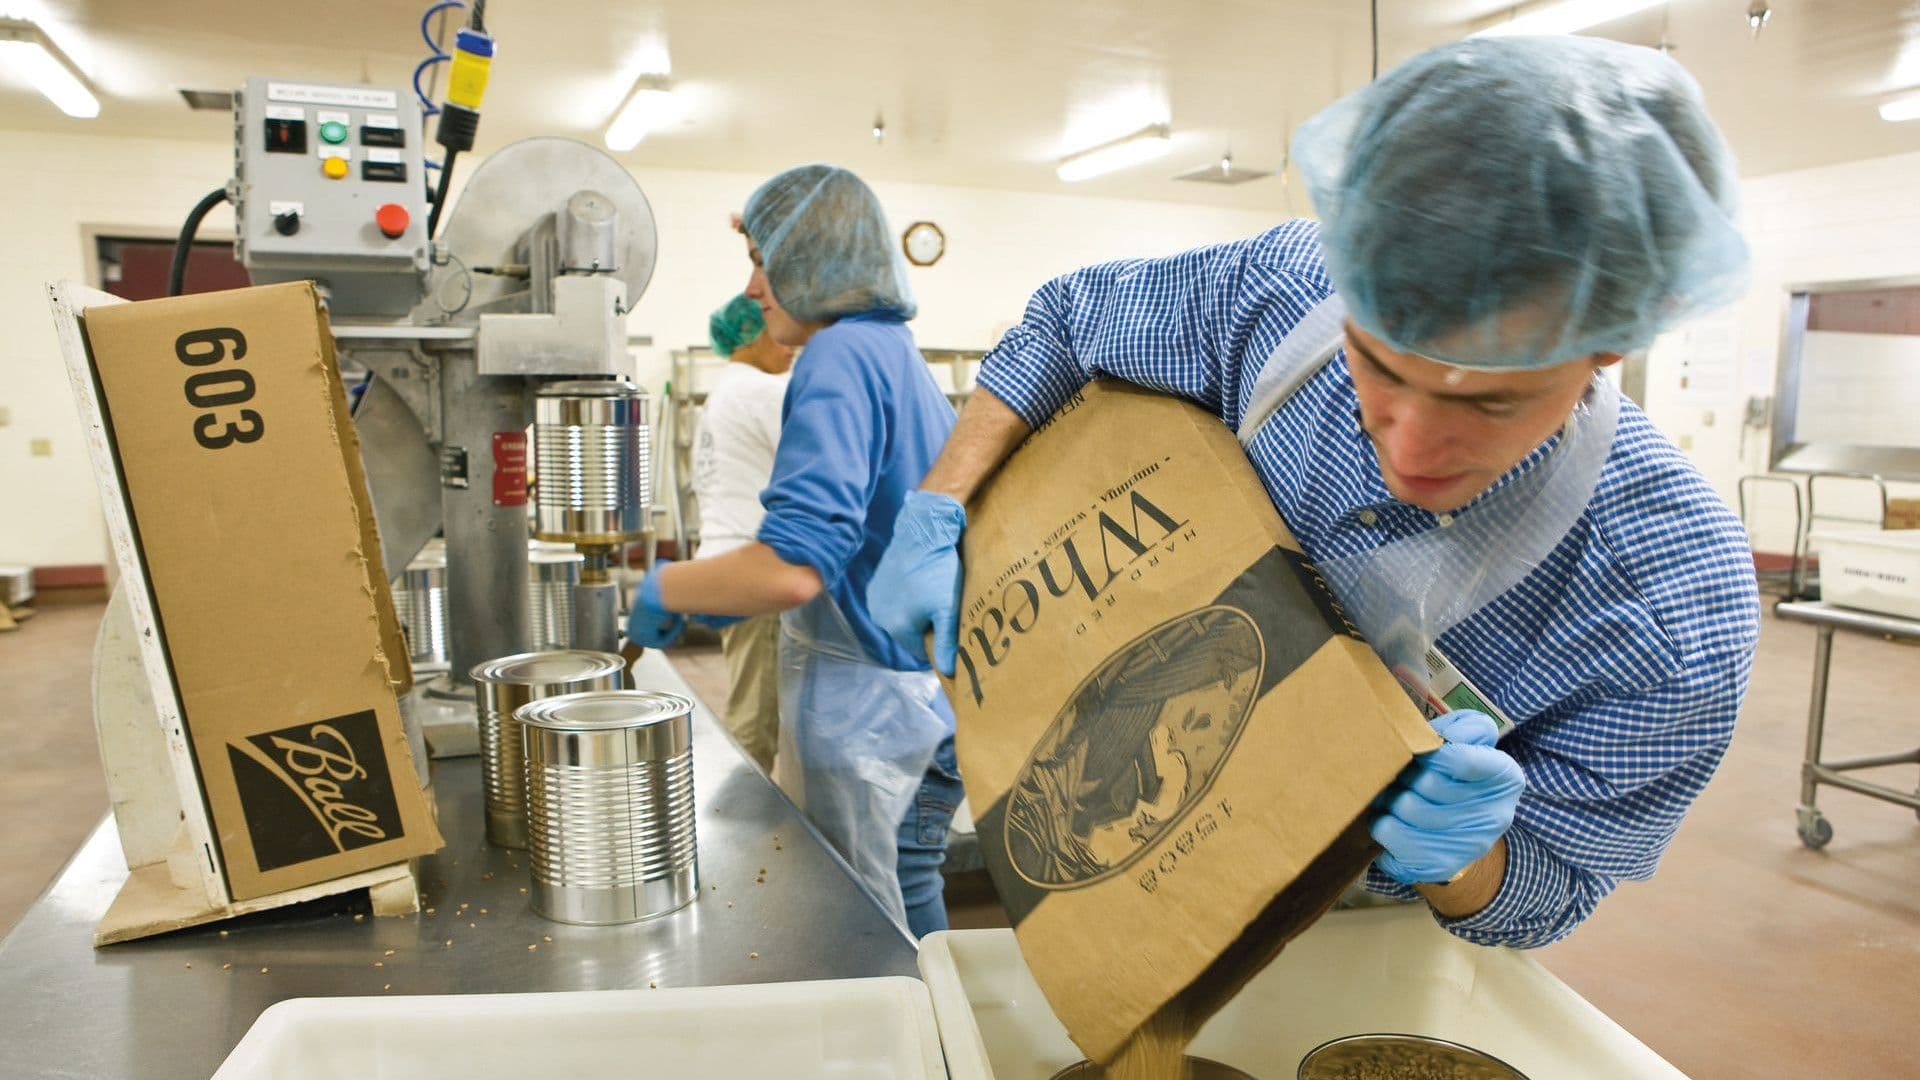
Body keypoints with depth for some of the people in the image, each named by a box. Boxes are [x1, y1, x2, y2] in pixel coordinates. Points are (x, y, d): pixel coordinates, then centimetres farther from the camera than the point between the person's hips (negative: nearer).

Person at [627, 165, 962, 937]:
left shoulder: (841, 358, -17)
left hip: (870, 712, -9)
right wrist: (723, 595, 19)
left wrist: (666, 590, -11)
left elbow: (792, 568, -28)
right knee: (907, 945, 19)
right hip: (924, 699, 10)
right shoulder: (900, 354, 13)